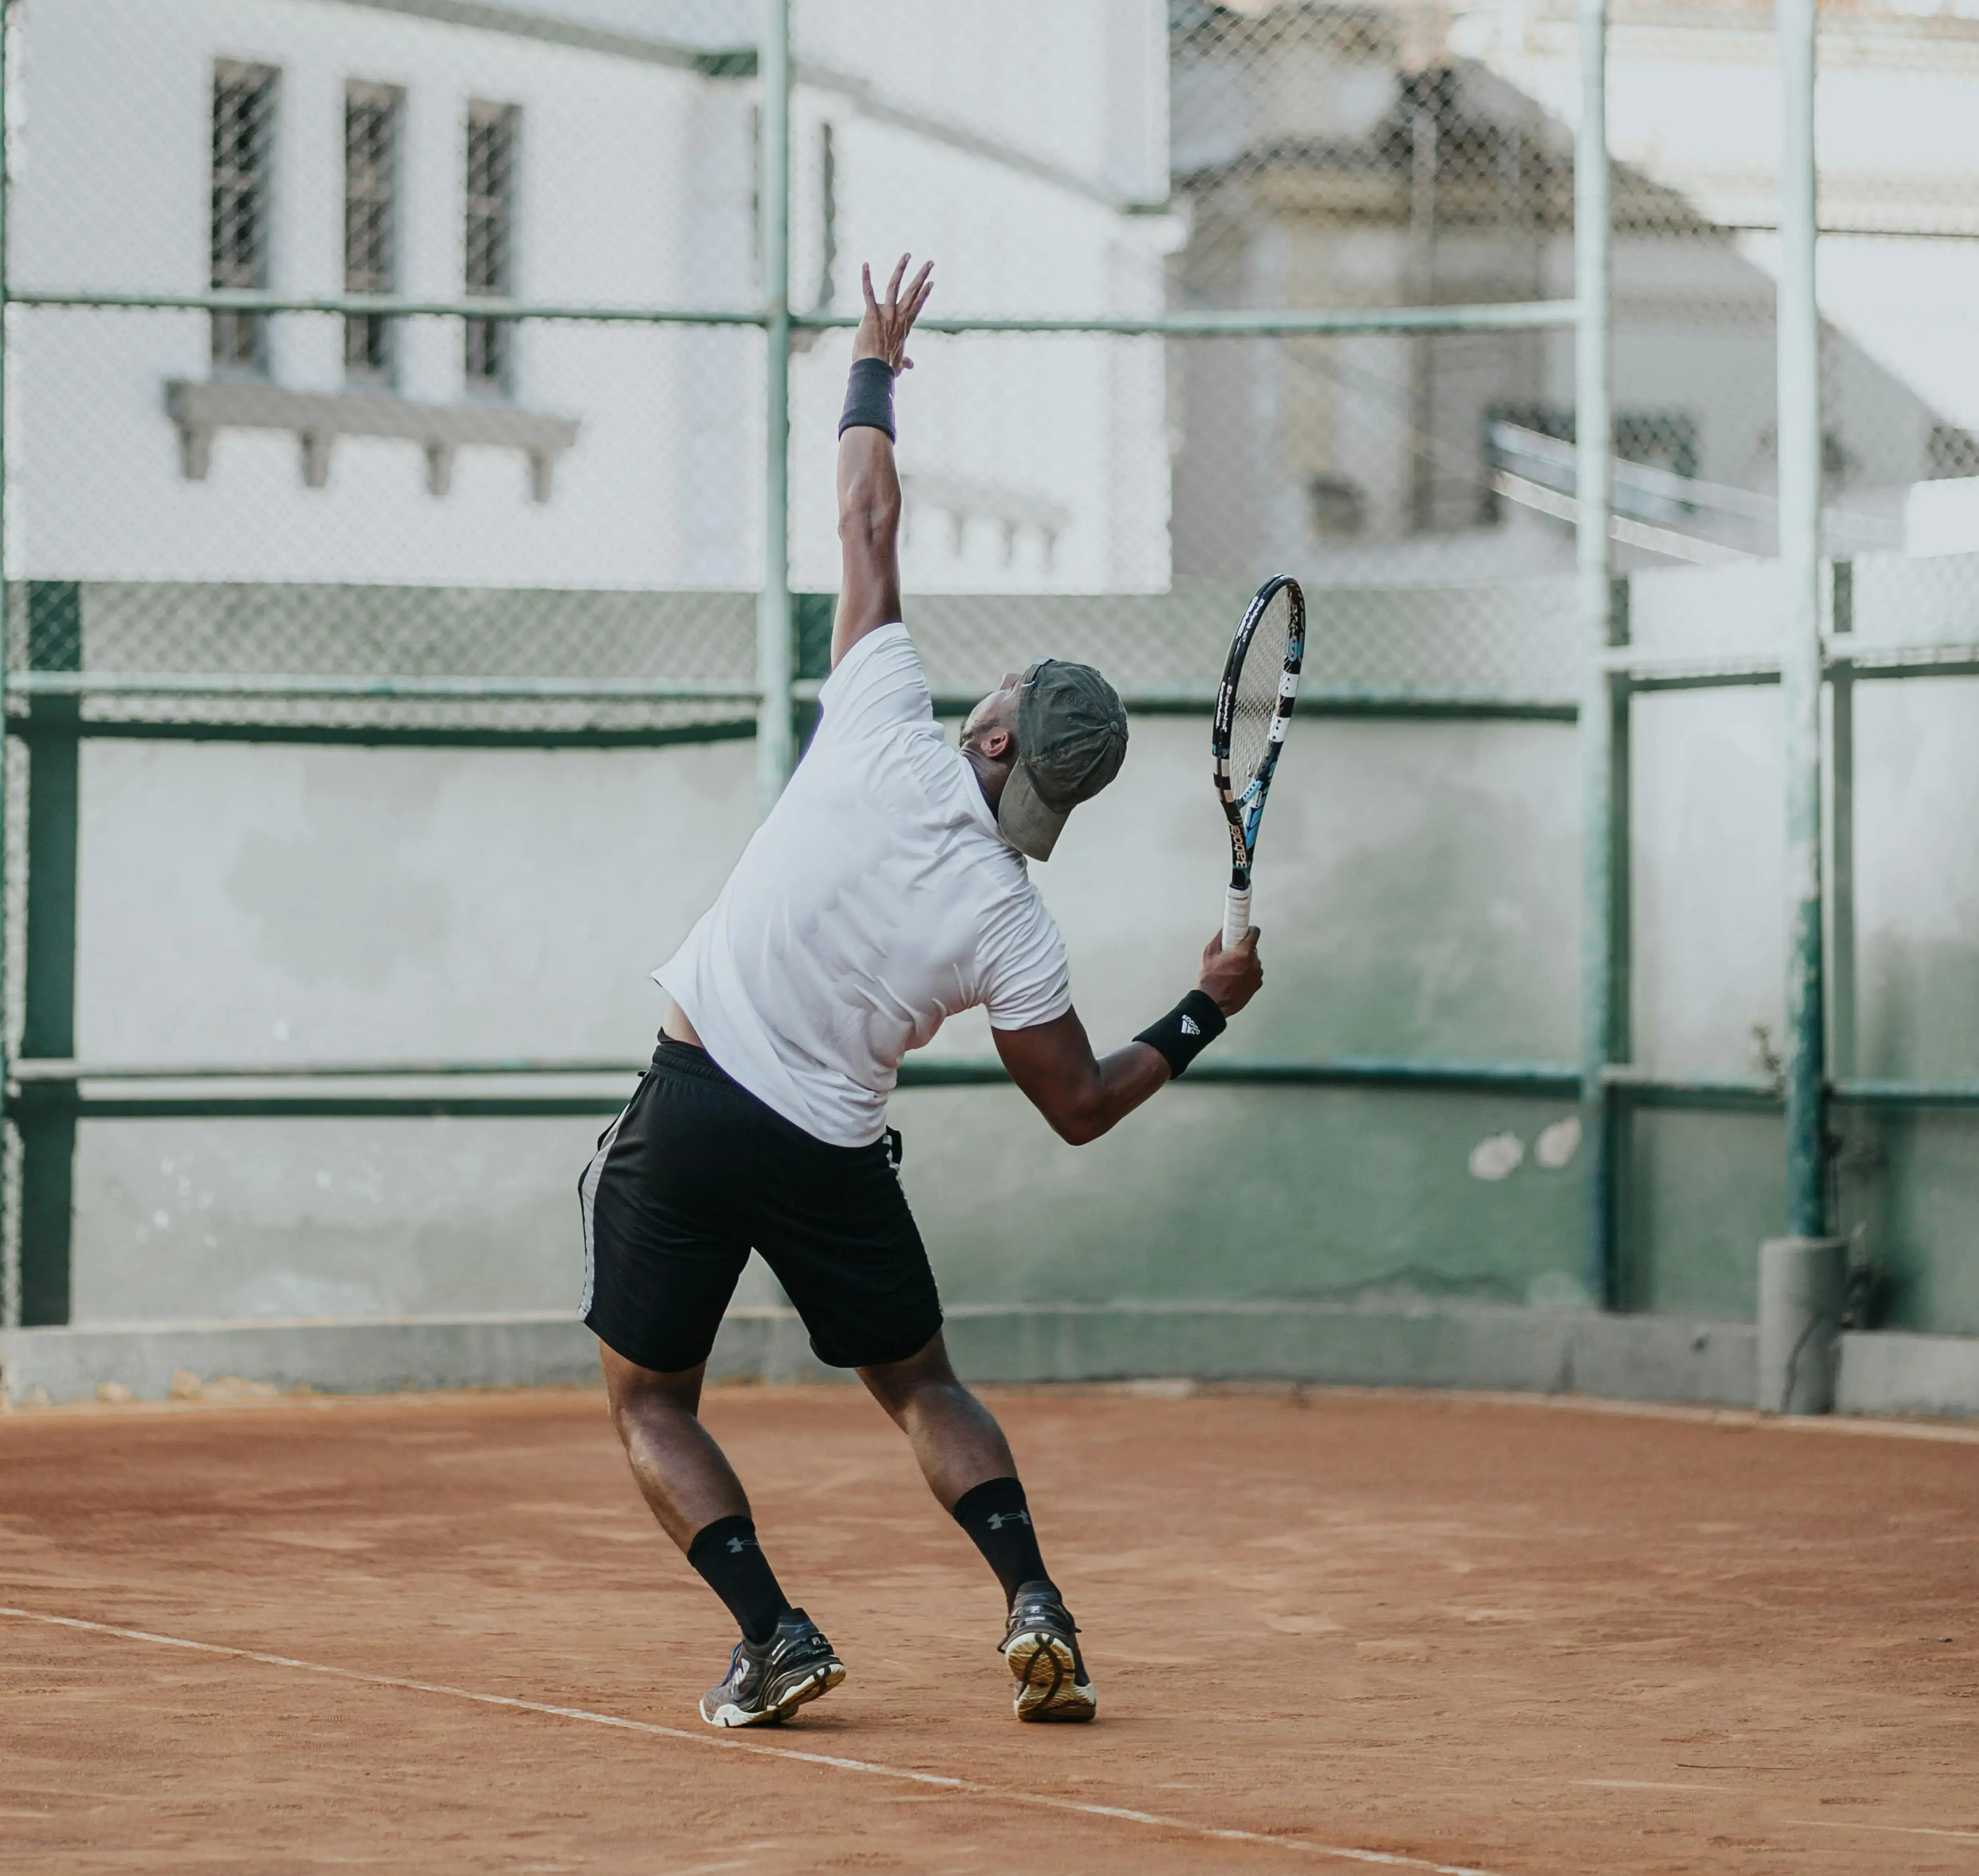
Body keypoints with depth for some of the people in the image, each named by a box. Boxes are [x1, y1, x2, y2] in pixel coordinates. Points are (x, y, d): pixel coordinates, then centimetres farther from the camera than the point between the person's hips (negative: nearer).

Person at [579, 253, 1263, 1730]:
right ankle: (1034, 1605, 0)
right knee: (922, 1385, 21)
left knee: (651, 1402, 12)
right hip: (831, 1157, 1)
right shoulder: (1011, 929, -8)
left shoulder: (889, 739, -10)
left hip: (691, 1105, -1)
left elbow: (869, 525, 0)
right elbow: (1081, 1106, 0)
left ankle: (774, 1633, -5)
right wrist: (1206, 1013, 13)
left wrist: (875, 367, 13)